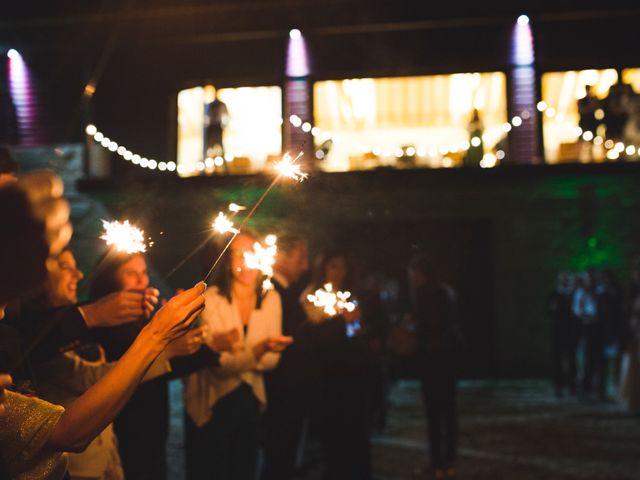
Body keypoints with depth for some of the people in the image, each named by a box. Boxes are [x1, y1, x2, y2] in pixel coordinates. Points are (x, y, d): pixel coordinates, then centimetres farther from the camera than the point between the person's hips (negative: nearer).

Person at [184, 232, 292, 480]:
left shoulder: (271, 299, -1)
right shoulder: (211, 299, -14)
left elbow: (270, 360, 0)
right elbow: (218, 364, -18)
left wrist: (236, 357, -18)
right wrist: (258, 350, -34)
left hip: (249, 401, 4)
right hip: (211, 403, -4)